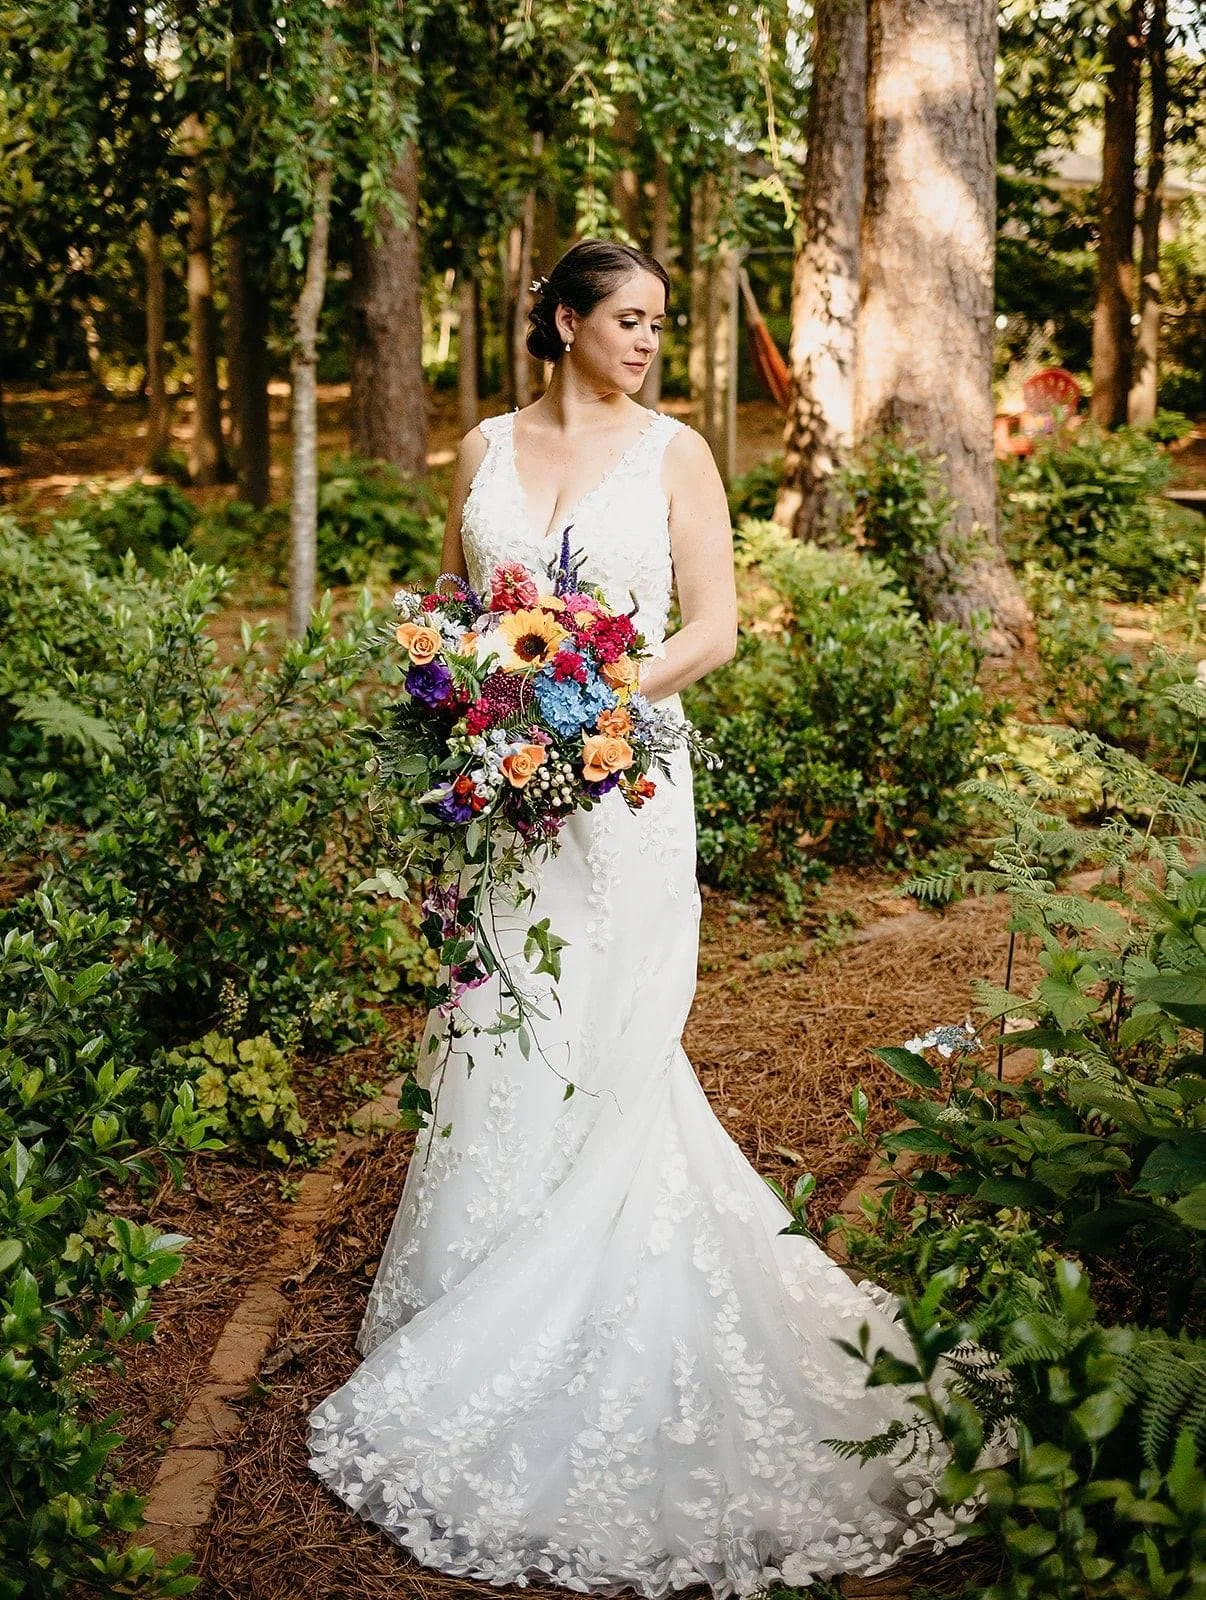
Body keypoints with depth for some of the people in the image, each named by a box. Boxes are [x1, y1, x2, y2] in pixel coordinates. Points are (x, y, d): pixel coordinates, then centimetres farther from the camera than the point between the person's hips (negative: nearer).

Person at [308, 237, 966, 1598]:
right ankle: (492, 1307, 22)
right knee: (497, 1036, 7)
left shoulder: (673, 450, 2)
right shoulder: (485, 449, 10)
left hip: (624, 781, -3)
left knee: (607, 1047, -2)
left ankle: (604, 1333, 13)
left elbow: (713, 627, -2)